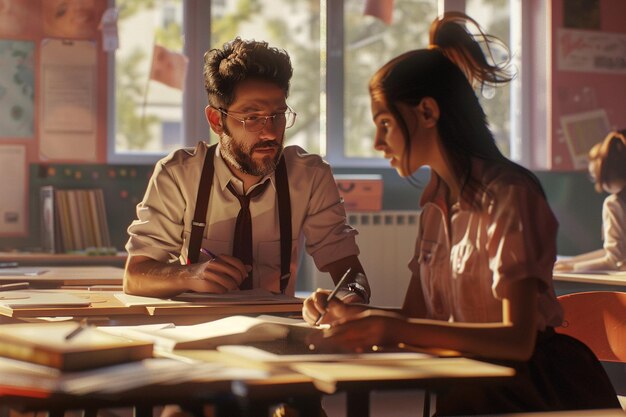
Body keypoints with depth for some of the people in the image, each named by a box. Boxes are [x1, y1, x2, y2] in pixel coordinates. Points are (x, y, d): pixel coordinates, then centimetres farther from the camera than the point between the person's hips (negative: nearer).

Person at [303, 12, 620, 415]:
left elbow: (517, 340, -23)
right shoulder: (436, 204, 9)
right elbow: (415, 315, 13)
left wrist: (390, 327, -30)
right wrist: (352, 313, -6)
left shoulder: (508, 195, -15)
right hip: (470, 383, 6)